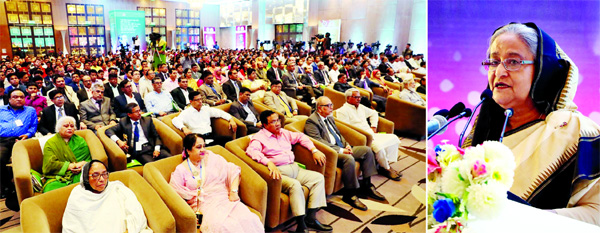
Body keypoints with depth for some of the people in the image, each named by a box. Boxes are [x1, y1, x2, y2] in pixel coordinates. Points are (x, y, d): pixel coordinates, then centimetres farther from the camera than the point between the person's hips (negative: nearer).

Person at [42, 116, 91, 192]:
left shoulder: (80, 140, 20)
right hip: (58, 177, -2)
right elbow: (50, 164, -2)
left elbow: (89, 158, 11)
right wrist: (72, 166, -7)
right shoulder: (50, 143, 11)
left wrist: (84, 165, -12)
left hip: (78, 175, 2)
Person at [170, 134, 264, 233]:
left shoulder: (211, 158, 13)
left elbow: (233, 170, 9)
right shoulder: (181, 170, 9)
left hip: (226, 198, 2)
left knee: (247, 219, -27)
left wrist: (234, 191, -5)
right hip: (206, 205, -2)